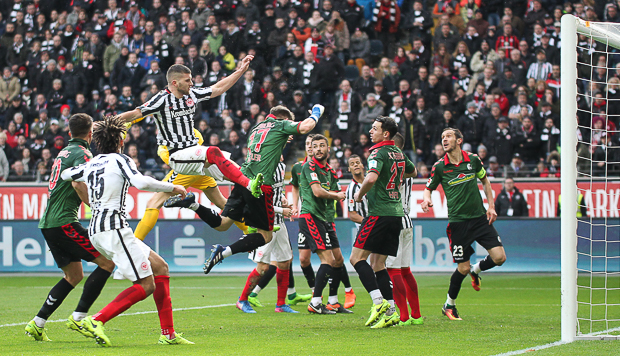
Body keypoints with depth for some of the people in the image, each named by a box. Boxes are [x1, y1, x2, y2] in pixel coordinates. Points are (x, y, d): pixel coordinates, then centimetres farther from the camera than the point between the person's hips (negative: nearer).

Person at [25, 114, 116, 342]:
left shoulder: (64, 152, 20)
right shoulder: (82, 153, -8)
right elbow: (77, 183, -25)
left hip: (48, 223, 9)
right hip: (64, 222, -9)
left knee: (74, 276, 17)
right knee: (107, 262, -8)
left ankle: (37, 324, 12)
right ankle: (78, 318, -11)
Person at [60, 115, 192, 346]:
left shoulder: (91, 165, 18)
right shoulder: (119, 160, -3)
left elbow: (64, 175, 35)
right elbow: (140, 182, -21)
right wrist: (172, 187, -9)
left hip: (96, 231, 9)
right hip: (113, 226, -9)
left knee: (160, 267, 13)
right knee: (146, 285, -11)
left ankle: (168, 334, 8)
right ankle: (96, 321, -22)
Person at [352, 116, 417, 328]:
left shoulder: (379, 153, -11)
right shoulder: (398, 154, 14)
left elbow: (371, 177, -28)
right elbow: (412, 172, 33)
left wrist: (360, 194, -10)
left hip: (380, 213, -9)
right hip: (396, 213, 9)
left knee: (357, 257, -7)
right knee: (378, 264, 11)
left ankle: (379, 302, -18)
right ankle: (391, 312, 4)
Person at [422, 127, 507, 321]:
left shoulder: (473, 160, 2)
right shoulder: (439, 167, -3)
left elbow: (485, 180, 17)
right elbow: (428, 188, 7)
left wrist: (491, 206, 9)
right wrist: (427, 199, -17)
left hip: (480, 217, 2)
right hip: (458, 222, -2)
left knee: (499, 257, -9)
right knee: (463, 268, -4)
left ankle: (476, 270, 24)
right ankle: (449, 305, 19)